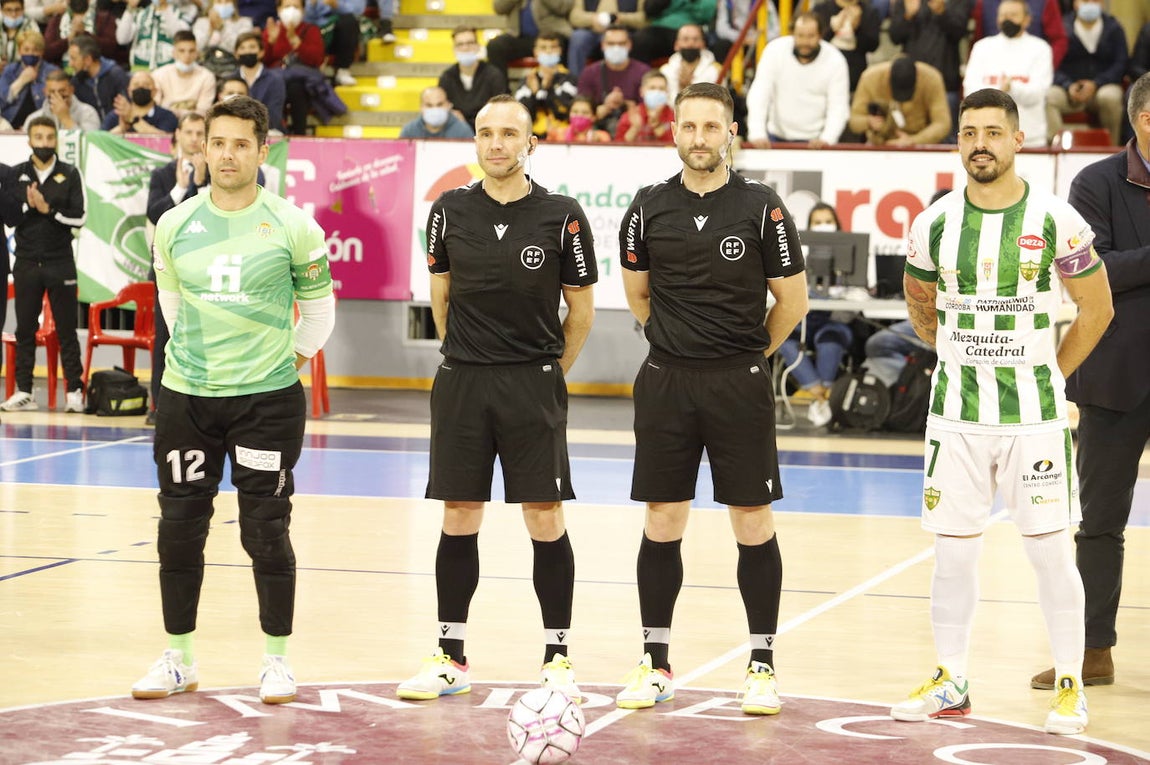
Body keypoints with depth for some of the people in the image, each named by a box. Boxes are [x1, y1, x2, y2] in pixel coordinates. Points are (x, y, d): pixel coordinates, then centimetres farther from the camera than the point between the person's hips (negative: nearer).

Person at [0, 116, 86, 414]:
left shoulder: (69, 175, 2)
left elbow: (78, 216, -4)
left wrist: (48, 210, -14)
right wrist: (29, 206, -14)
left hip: (60, 262, -2)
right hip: (26, 262, 2)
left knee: (66, 329, -1)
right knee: (25, 328, 4)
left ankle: (74, 390, 0)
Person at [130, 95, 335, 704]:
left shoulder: (293, 227, -5)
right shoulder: (174, 226, 3)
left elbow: (318, 306, 8)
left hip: (268, 400, -3)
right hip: (185, 398, 3)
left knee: (266, 530, -2)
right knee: (179, 528, 6)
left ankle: (276, 659, 12)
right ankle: (179, 658, 19)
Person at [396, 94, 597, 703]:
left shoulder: (562, 218, -4)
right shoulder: (450, 212, 3)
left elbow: (580, 310, 5)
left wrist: (549, 374, 7)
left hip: (534, 385, -2)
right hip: (461, 382, 2)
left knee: (545, 519, -2)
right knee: (458, 520, 6)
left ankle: (557, 657, 7)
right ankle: (450, 657, 14)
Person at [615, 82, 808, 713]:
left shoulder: (761, 208, -4)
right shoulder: (650, 208, 3)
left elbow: (792, 301, 4)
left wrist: (746, 353, 10)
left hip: (739, 384, -2)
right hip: (666, 383, 2)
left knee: (754, 525, 1)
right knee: (662, 524, 5)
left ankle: (762, 667, 9)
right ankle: (655, 665, 14)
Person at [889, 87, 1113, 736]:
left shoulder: (1056, 221, -8)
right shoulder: (935, 225, 0)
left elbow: (1097, 309, 3)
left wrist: (1046, 374, 6)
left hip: (1035, 414, -2)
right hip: (957, 412, 3)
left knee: (1050, 549, -1)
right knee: (954, 548, 6)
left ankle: (1071, 686, 10)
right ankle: (952, 683, 17)